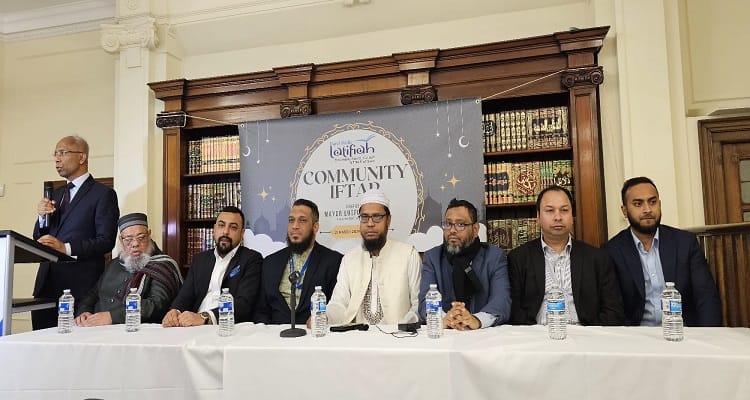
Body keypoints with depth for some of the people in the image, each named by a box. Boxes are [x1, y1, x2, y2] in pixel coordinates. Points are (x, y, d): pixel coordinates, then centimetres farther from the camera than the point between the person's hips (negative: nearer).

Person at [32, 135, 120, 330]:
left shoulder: (103, 194, -4)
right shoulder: (56, 193, 18)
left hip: (80, 285, -6)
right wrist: (42, 216, -1)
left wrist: (66, 248, -24)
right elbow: (39, 239, 19)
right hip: (47, 282, 6)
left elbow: (106, 241, -12)